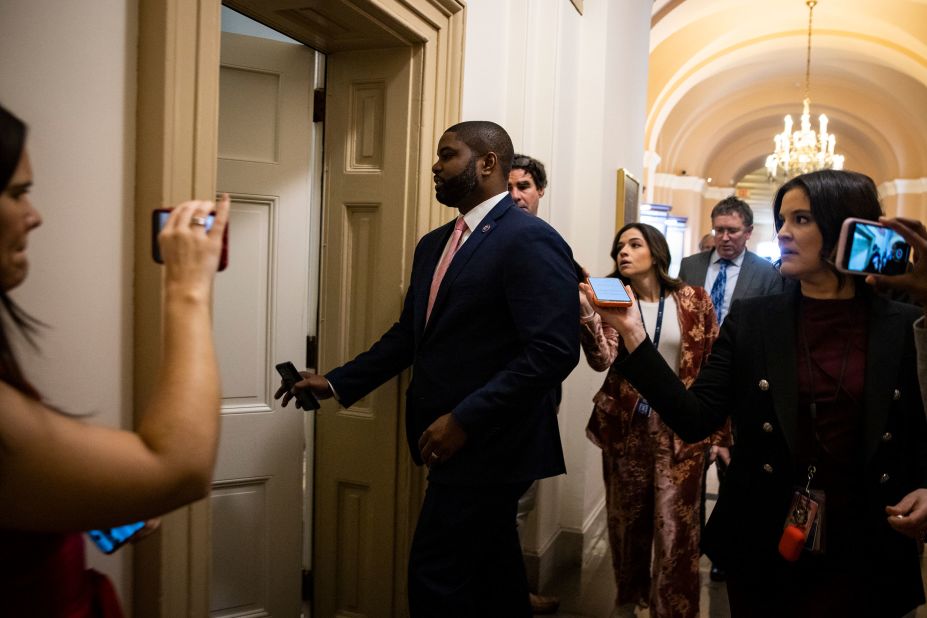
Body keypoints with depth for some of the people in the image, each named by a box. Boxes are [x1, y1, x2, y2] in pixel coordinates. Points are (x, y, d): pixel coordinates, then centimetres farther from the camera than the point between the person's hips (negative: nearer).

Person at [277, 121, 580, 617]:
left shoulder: (530, 240, -14)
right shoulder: (433, 244, 13)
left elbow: (554, 351, -22)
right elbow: (408, 335, 17)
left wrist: (464, 419, -23)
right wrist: (337, 383, 9)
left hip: (487, 444, -8)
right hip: (455, 440, 8)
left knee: (436, 575, -3)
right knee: (489, 569, 19)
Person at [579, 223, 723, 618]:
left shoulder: (694, 301, -2)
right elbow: (602, 359, -13)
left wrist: (720, 433, -2)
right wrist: (585, 312, -29)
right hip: (625, 426, 2)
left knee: (675, 530, -1)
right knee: (626, 522, 15)